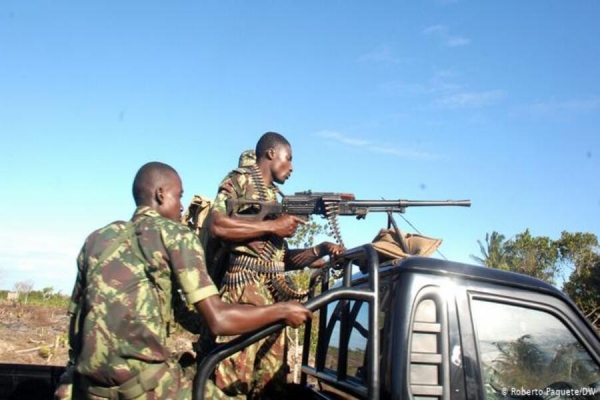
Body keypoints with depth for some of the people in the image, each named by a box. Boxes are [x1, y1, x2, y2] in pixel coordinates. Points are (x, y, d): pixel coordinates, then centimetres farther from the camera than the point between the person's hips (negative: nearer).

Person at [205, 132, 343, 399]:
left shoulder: (274, 198, 23)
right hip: (245, 291, -8)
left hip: (274, 297, 8)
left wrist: (320, 250, 7)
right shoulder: (241, 179, 2)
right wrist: (272, 226, -10)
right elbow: (215, 226, -16)